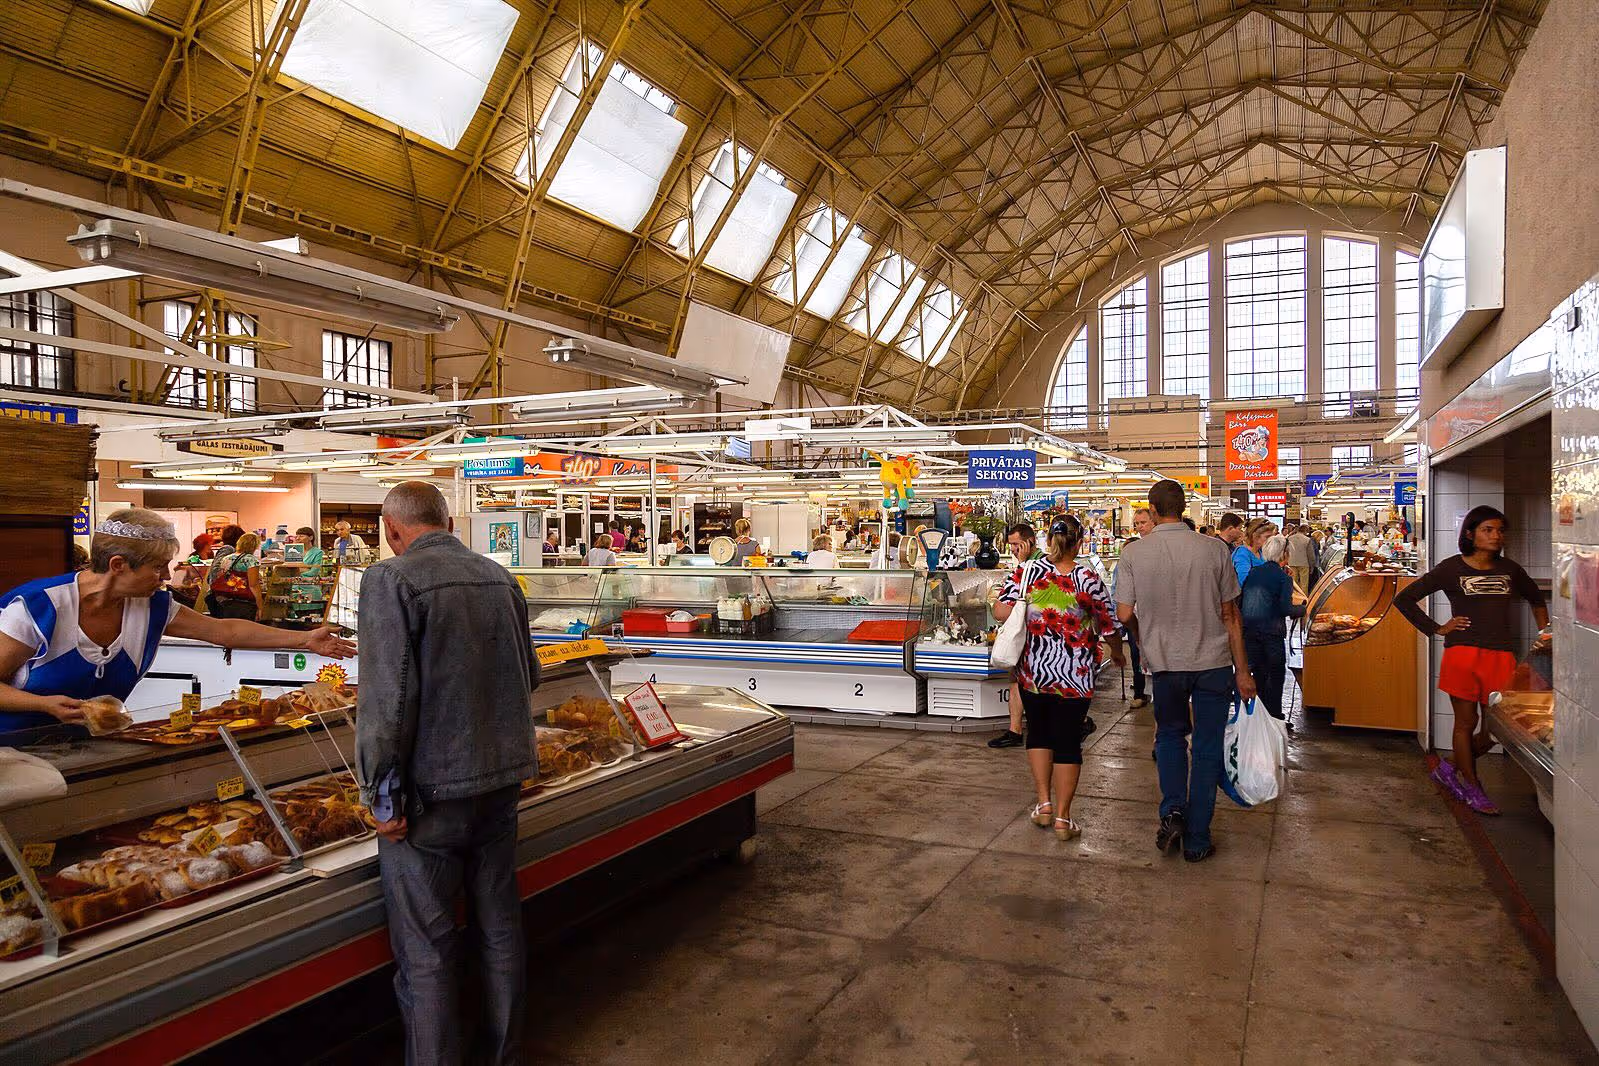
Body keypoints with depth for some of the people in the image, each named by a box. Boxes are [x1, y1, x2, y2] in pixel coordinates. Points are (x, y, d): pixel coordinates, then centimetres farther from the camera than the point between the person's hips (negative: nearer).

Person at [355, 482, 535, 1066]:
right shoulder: (499, 576, 6)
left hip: (432, 786, -6)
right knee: (499, 927, 18)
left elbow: (386, 699, -19)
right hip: (504, 776, 7)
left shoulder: (392, 580, -13)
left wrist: (385, 798, -11)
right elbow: (529, 677, 15)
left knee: (426, 950, 7)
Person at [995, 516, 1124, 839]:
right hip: (1074, 676, -2)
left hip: (1032, 671, 2)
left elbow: (1000, 611, -4)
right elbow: (1109, 627, -3)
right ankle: (1063, 817, 12)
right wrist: (1117, 654, 17)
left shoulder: (1025, 571, -5)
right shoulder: (1088, 579, -11)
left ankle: (1044, 803, 22)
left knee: (1038, 732, 20)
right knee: (1068, 741, 7)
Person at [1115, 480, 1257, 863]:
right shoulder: (1213, 550, -7)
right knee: (1207, 749, 10)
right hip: (1213, 662, 0)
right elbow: (1230, 615, -3)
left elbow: (1123, 613, -8)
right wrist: (1242, 671, 4)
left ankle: (1172, 811, 5)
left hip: (1164, 661, 0)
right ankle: (1196, 840, 15)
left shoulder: (1134, 554, -8)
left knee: (1170, 736, 23)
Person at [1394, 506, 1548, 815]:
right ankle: (1472, 789, 16)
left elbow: (1535, 598, 33)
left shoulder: (1509, 569, 12)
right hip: (1463, 655, -4)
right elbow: (1404, 599, 1)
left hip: (1501, 658, 4)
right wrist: (1436, 629, -2)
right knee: (1467, 723, 4)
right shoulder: (1452, 569, 0)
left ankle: (1451, 768, 25)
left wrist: (1544, 631, 21)